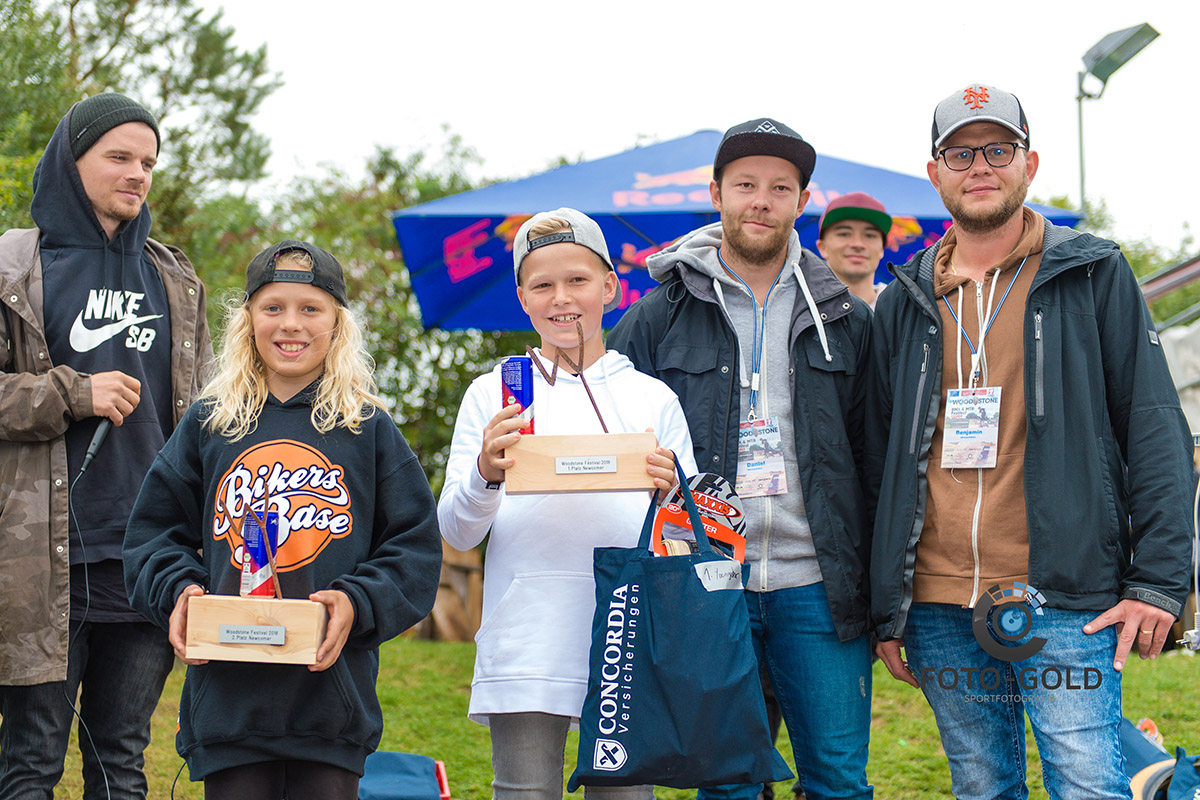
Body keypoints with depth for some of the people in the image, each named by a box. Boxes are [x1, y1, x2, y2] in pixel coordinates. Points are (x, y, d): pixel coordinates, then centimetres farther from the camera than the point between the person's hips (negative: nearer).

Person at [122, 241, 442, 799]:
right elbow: (155, 533, 13)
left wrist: (358, 604, -12)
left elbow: (414, 547, 4)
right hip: (227, 697, 1)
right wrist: (178, 591, -6)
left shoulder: (369, 430, 5)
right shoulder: (206, 426, 9)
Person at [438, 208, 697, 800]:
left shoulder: (653, 399, 12)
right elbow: (455, 532, 4)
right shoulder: (492, 395, 10)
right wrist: (486, 475, -17)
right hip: (526, 652, -1)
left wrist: (672, 493, -13)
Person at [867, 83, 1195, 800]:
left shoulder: (1094, 276, 4)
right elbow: (878, 462, 16)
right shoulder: (906, 304, 13)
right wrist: (886, 610, 12)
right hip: (939, 611, 3)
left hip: (1065, 602, -3)